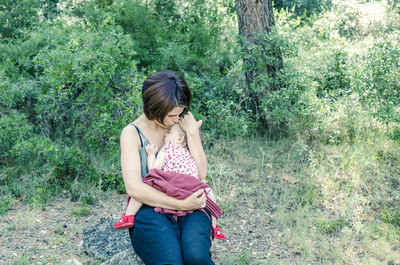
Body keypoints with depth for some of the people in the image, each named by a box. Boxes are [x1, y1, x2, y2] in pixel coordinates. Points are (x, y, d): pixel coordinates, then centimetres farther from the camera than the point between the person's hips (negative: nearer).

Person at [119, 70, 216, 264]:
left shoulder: (183, 123, 10)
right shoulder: (132, 133, -1)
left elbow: (201, 173, 4)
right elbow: (134, 188, -12)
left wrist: (192, 133, -7)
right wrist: (181, 204, -17)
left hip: (189, 207, 3)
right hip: (150, 209, -2)